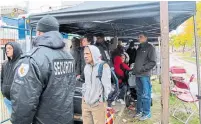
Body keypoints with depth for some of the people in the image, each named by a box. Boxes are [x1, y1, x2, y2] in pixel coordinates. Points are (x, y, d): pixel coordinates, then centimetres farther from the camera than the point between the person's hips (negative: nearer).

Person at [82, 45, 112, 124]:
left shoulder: (103, 66, -15)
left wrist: (102, 100, -9)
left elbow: (107, 86, -14)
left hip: (98, 104, -6)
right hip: (85, 103, 7)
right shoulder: (86, 67, 8)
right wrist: (84, 94, 11)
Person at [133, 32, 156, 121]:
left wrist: (143, 69, -15)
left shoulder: (150, 47, -5)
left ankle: (146, 113, 9)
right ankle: (139, 111, 26)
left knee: (145, 95, -2)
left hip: (145, 75, -7)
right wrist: (135, 69, 12)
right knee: (139, 94, 15)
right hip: (138, 74, 7)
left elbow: (153, 62, -11)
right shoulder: (139, 48, 18)